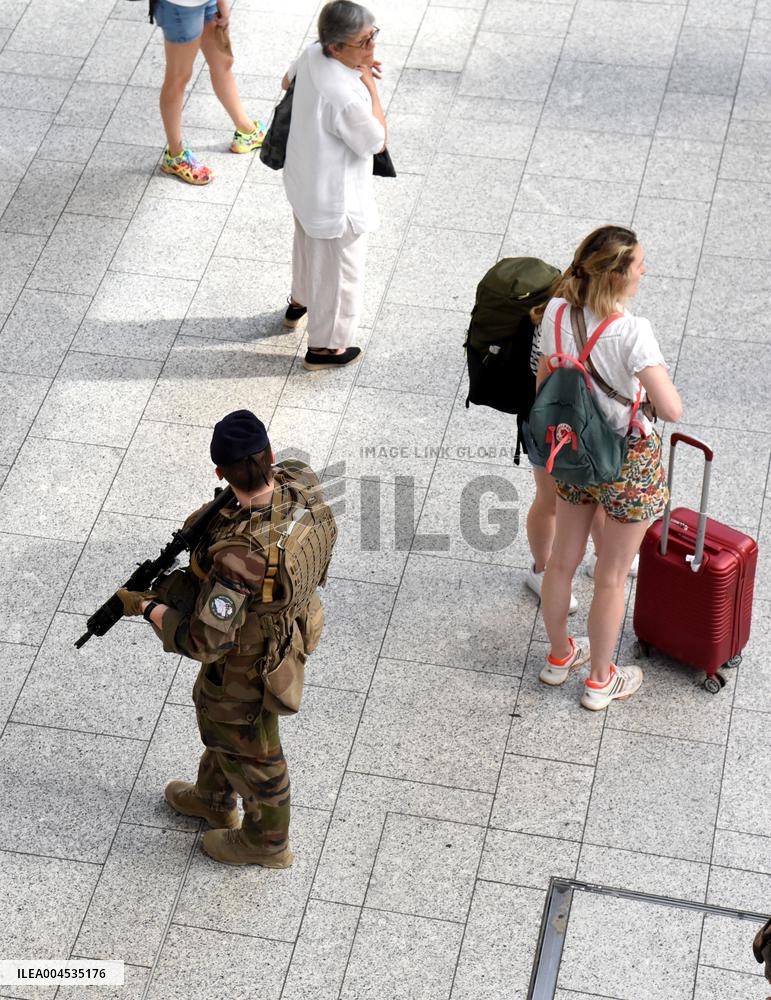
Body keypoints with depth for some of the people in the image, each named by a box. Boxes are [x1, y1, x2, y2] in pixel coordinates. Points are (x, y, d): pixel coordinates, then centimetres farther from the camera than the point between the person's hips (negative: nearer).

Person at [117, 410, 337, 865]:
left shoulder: (239, 555, -45)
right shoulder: (301, 482, -23)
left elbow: (204, 642, -38)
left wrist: (147, 607, -21)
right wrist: (219, 512, -6)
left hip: (246, 665, -8)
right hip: (288, 627, 8)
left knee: (247, 748, 21)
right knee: (219, 715, 34)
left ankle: (266, 840, 49)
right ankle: (213, 798, 61)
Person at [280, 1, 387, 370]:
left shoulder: (313, 54, -15)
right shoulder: (346, 99, -39)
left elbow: (288, 81, 10)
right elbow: (378, 142, -21)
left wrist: (358, 68, 5)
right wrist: (370, 84, -19)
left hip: (303, 180, 9)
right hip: (336, 197, -9)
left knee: (308, 243, 35)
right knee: (338, 270, 15)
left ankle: (300, 303, 61)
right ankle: (324, 347, 35)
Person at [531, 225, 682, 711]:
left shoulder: (556, 313, -12)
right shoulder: (633, 331, -30)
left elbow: (545, 385, 1)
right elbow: (672, 410, -32)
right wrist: (664, 384, -10)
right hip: (628, 461, -6)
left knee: (563, 559, 24)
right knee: (611, 577, 13)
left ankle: (559, 656, 46)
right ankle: (601, 681, 32)